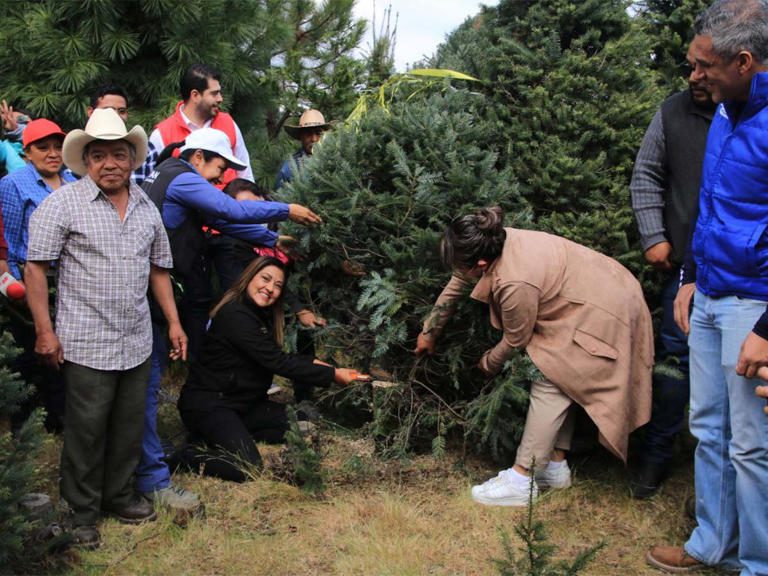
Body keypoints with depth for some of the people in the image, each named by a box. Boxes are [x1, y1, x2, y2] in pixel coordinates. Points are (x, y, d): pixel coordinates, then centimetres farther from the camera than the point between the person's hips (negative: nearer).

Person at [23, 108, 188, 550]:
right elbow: (36, 267, -9)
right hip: (87, 344, -5)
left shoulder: (147, 207, 9)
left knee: (130, 427, 15)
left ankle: (120, 496, 33)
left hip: (137, 343, 5)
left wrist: (174, 322, 12)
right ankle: (82, 514, 20)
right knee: (87, 430, 4)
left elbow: (159, 267, 17)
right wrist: (45, 331, -13)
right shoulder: (63, 204, -7)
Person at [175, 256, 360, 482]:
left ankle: (219, 436, 3)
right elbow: (277, 363, -24)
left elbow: (276, 358, 15)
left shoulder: (259, 315, 8)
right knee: (247, 468, -26)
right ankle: (184, 455, -3)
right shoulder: (235, 315, -22)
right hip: (207, 403, -10)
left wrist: (311, 362, -1)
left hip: (239, 402, 10)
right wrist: (332, 374, -20)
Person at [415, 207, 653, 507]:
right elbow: (457, 283, 10)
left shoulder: (515, 284, -33)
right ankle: (556, 465, 24)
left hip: (602, 314, -10)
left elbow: (515, 341, -14)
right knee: (562, 385, 14)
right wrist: (430, 330, 21)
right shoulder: (496, 242, -8)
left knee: (549, 386, -10)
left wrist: (487, 364, 7)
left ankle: (521, 480, -5)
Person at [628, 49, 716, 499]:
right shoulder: (675, 113, 2)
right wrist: (654, 237, 1)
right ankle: (658, 454, 19)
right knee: (675, 357, 6)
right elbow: (646, 175, 9)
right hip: (687, 264, 1)